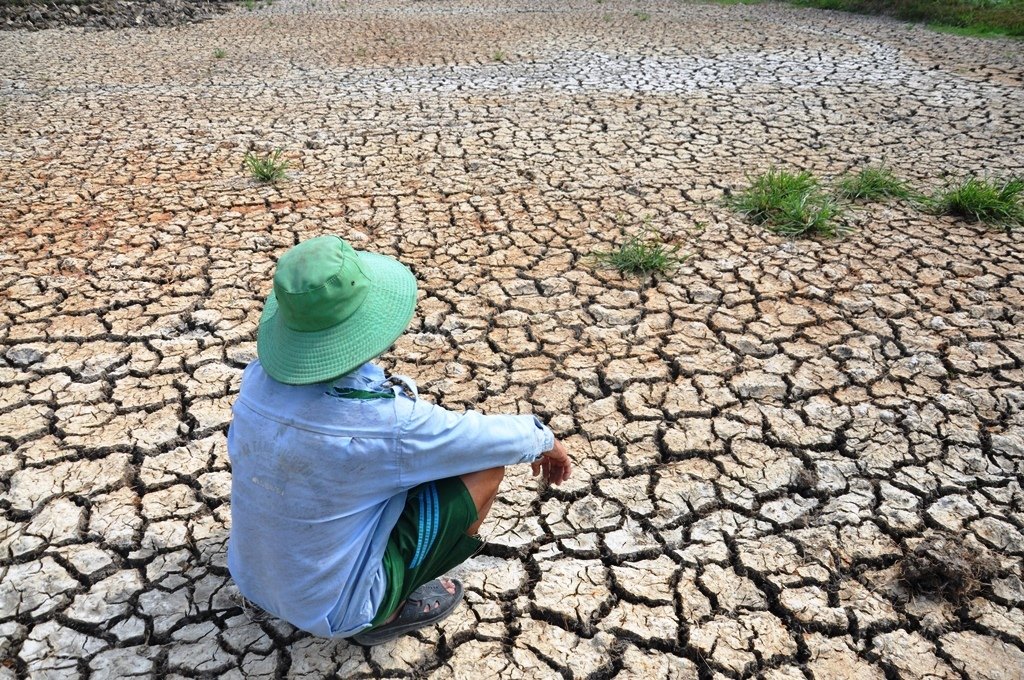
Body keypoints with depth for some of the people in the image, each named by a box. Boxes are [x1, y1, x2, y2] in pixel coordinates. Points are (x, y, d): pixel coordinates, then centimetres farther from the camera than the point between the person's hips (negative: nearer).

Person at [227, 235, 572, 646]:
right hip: (333, 608, -6)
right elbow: (492, 438, -16)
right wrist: (544, 439, 7)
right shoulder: (386, 422, -32)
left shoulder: (260, 377, -14)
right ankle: (388, 613, 7)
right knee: (485, 466, -8)